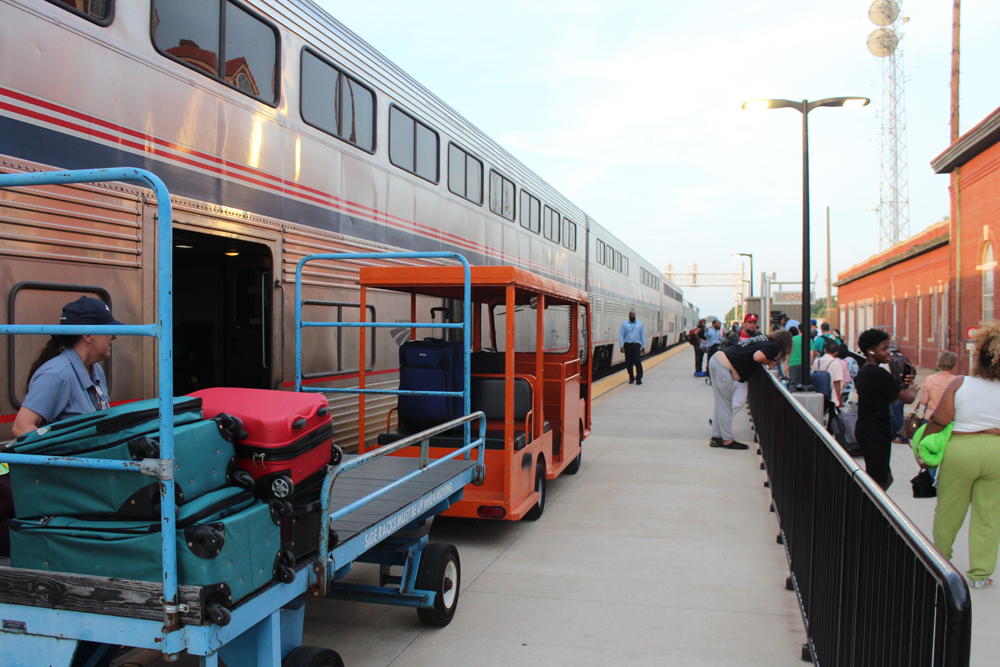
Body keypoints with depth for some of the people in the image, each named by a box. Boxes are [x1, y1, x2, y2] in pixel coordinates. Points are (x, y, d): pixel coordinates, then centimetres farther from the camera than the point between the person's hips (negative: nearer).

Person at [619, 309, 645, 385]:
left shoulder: (640, 324, 10)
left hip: (636, 345, 0)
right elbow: (621, 335, 1)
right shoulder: (624, 324, 5)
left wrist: (643, 347, 6)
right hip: (627, 345, 0)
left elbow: (642, 336, 11)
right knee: (629, 363, 3)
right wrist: (621, 346, -8)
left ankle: (638, 379, -4)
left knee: (638, 362, -9)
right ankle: (631, 378, 16)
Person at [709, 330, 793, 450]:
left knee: (721, 404, 14)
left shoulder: (764, 339, 19)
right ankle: (728, 440, 6)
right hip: (723, 367, -9)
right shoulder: (773, 347, -6)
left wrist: (769, 361, 13)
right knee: (725, 406, -1)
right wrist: (769, 363, -2)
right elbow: (757, 356, -22)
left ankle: (716, 437, 19)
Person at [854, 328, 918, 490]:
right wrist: (912, 390, 10)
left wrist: (903, 385, 2)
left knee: (885, 478, 15)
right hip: (875, 433, -10)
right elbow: (907, 398, -12)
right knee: (881, 482, -5)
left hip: (864, 429, 10)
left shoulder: (862, 372, 12)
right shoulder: (879, 374, -17)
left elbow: (887, 398, 18)